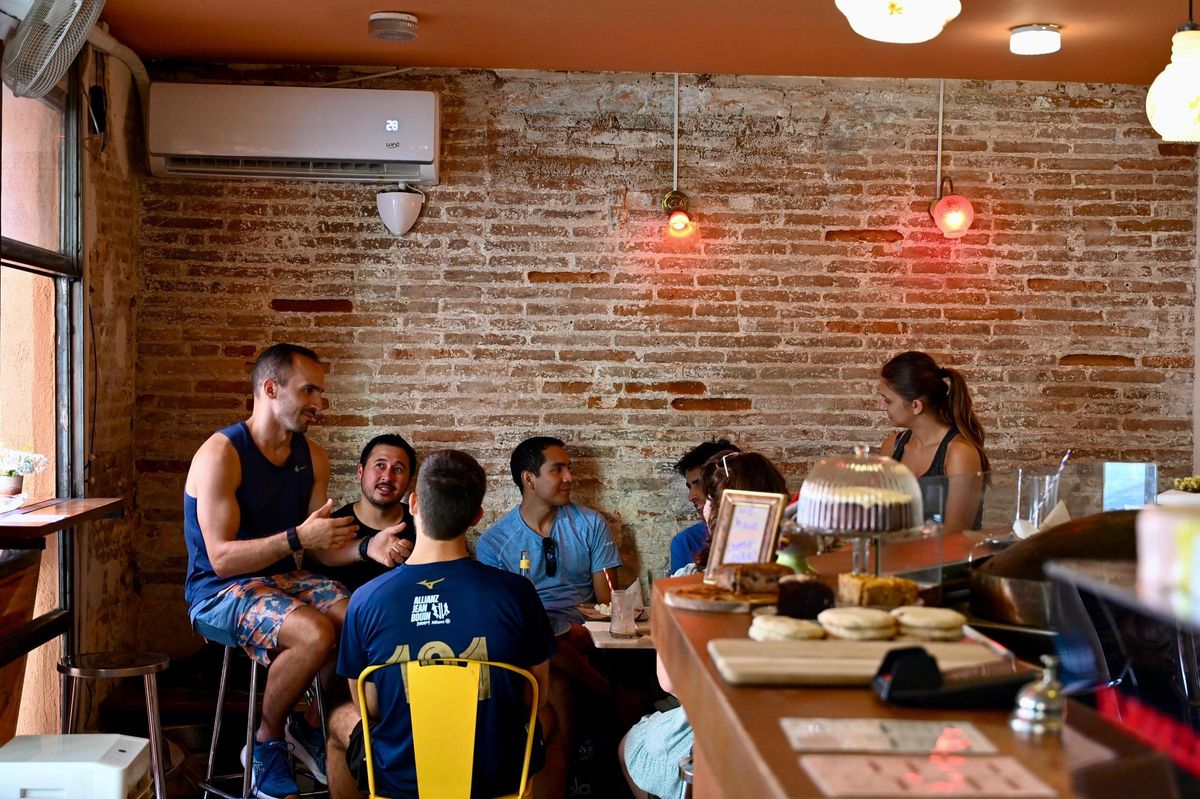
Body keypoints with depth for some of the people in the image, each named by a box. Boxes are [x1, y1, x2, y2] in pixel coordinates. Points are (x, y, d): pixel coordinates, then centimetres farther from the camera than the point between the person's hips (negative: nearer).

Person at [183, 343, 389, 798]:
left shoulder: (312, 458, 6)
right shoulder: (220, 456, -16)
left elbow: (323, 549, 6)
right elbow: (221, 559, -23)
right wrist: (297, 538, -34)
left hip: (282, 580, 7)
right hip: (220, 592, -7)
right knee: (315, 633, -32)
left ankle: (312, 725, 5)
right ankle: (267, 743, -7)